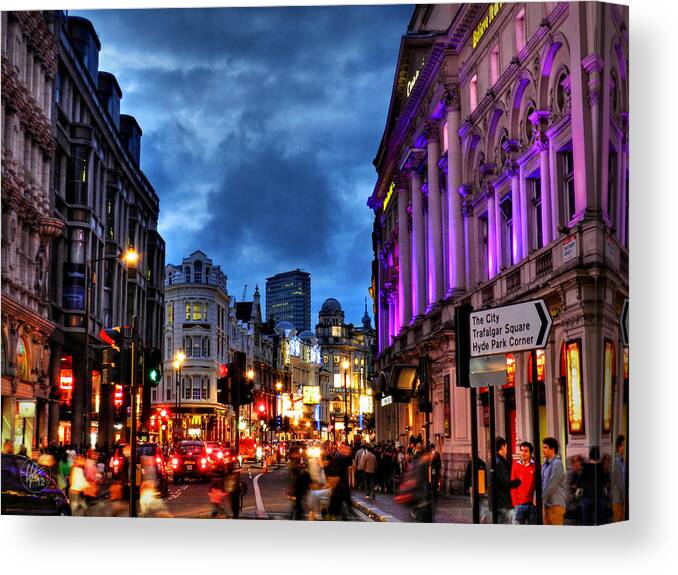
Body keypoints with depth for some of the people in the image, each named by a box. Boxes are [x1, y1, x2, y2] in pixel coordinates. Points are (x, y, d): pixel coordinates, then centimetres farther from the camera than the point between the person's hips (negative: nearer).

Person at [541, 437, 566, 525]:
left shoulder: (557, 464, -13)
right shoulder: (546, 464, 14)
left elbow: (551, 485, -17)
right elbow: (542, 483, 14)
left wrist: (541, 500, -14)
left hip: (555, 505, -8)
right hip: (546, 504, 8)